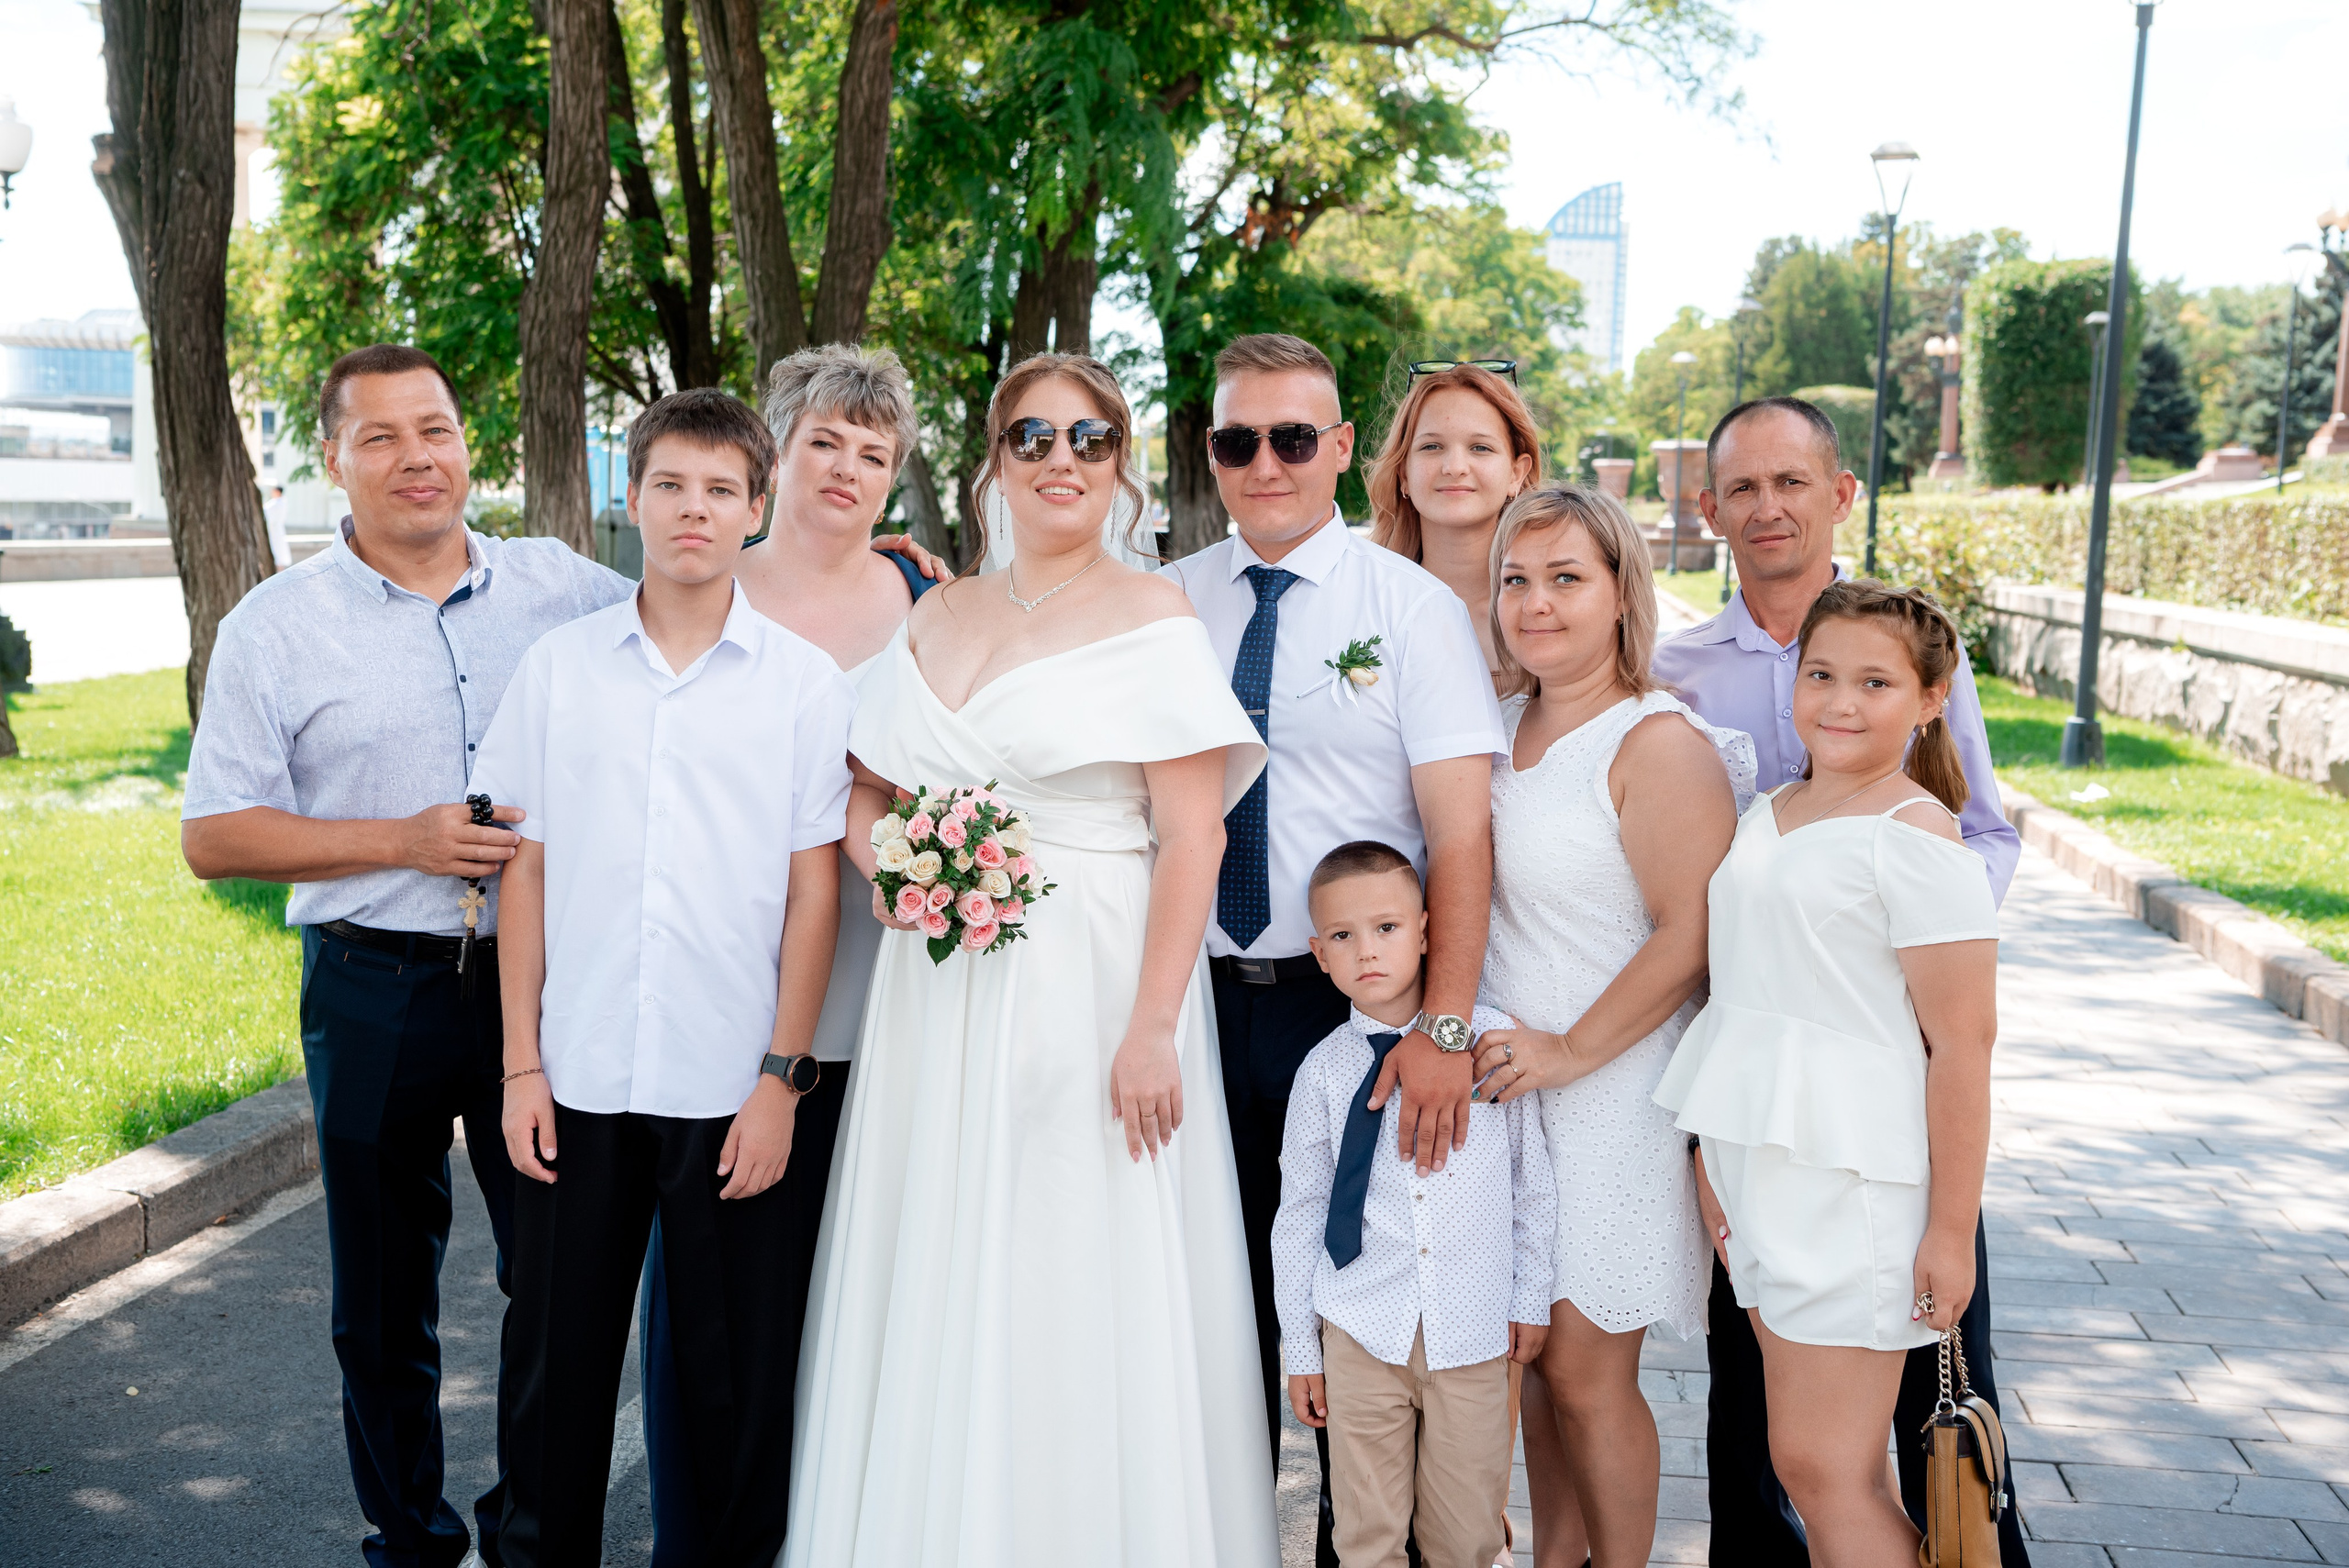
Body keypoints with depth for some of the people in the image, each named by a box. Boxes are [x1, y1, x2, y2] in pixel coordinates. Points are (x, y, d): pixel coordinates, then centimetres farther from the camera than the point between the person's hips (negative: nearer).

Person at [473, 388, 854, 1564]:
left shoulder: (806, 683, -1)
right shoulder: (558, 668, 4)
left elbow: (814, 890, -1)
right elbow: (526, 870, 6)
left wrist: (783, 1078, -5)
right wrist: (521, 1065, 3)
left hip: (735, 1091, -1)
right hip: (579, 1082, 2)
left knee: (738, 1376, 8)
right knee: (557, 1363, 12)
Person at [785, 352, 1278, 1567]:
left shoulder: (1152, 621, -4)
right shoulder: (936, 617, 13)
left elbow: (1192, 837, -11)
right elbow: (865, 792, 20)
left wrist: (1152, 1029, -18)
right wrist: (886, 863, -3)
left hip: (1085, 995, -5)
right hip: (939, 1004, 6)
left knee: (1076, 1292, 0)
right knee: (934, 1300, 11)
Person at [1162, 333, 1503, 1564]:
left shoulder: (1413, 606, -3)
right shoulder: (1165, 605, 5)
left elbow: (1462, 830, -10)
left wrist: (1443, 1026, -20)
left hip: (1358, 1000, -2)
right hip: (1201, 992, 3)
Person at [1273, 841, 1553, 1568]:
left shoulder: (1491, 1038, -3)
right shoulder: (1324, 1071, -3)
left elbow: (1532, 1179, 6)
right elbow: (1299, 1212, 5)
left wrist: (1530, 1299, 8)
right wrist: (1300, 1347, 7)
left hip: (1474, 1333, 0)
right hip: (1362, 1334, 0)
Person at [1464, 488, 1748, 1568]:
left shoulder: (1660, 742, -14)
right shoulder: (1500, 726, 9)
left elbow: (1691, 934, -18)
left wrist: (1569, 1051, -16)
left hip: (1612, 1100, -6)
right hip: (1504, 1082, 6)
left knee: (1587, 1371, 1)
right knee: (1529, 1355, 14)